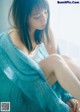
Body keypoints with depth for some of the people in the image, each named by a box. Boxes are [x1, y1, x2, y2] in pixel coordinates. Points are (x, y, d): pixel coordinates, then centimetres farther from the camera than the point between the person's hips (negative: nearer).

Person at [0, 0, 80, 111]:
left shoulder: (45, 33, -2)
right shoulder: (14, 39, -22)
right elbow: (31, 78, -28)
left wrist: (69, 96, -16)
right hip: (19, 94, -6)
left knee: (64, 60, -22)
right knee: (56, 60, -28)